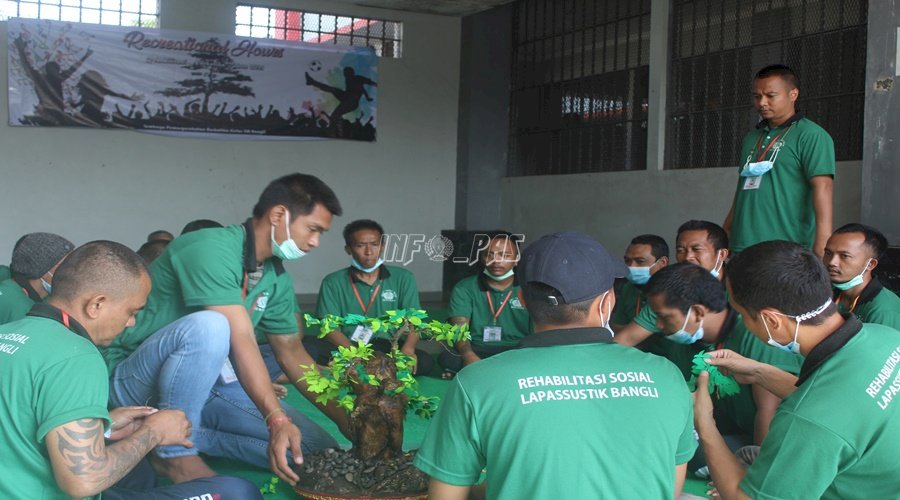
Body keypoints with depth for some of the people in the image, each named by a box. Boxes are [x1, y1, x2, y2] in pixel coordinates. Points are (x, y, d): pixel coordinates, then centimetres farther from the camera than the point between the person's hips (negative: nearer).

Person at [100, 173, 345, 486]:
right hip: (137, 380, -7)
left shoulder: (277, 279, 3)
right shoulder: (211, 249, -23)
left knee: (318, 448, -7)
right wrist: (277, 421, -39)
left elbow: (291, 352, 7)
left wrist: (343, 417, 0)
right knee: (209, 325, -39)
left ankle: (189, 434, -2)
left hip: (206, 384, 7)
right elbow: (241, 342, -32)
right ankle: (175, 451, -20)